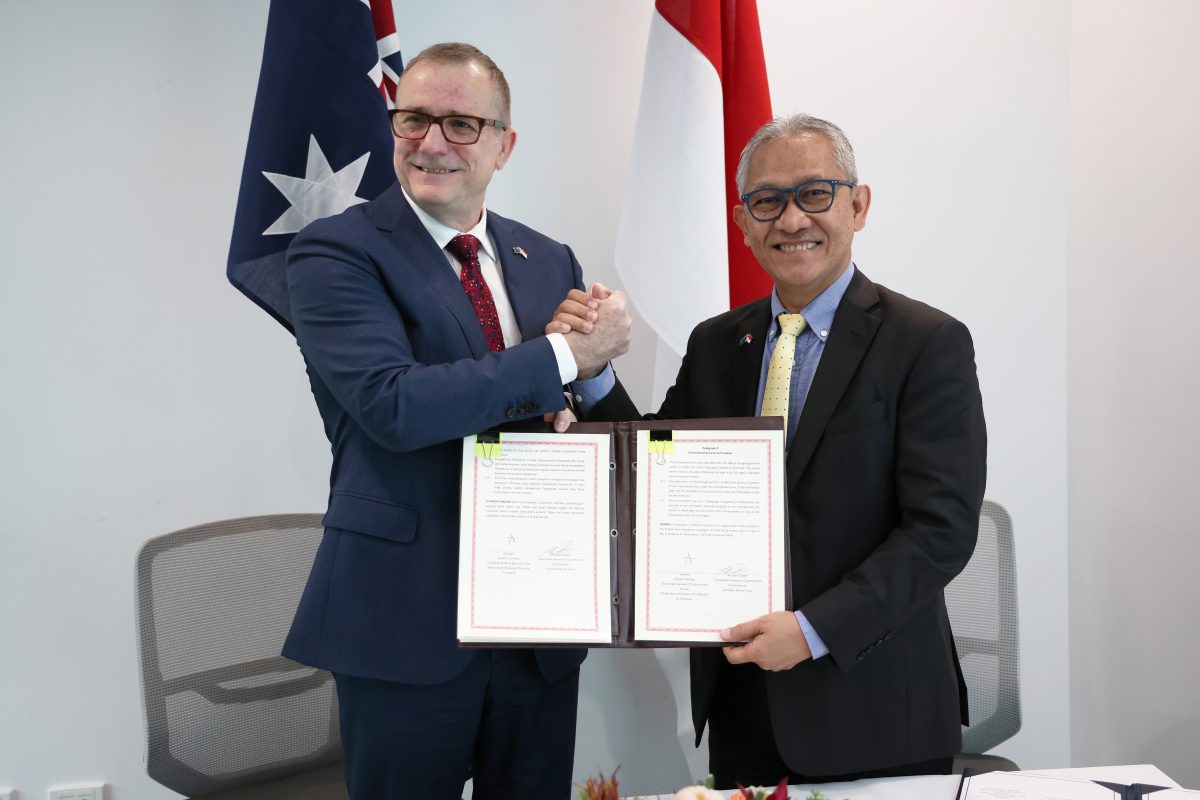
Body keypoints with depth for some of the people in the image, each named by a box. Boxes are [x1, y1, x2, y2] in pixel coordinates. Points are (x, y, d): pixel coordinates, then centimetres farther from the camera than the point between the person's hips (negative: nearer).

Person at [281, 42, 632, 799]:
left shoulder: (551, 261, 9)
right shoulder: (335, 252, -7)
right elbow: (394, 405, -23)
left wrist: (600, 360, -12)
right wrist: (563, 356, -18)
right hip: (405, 616, -4)